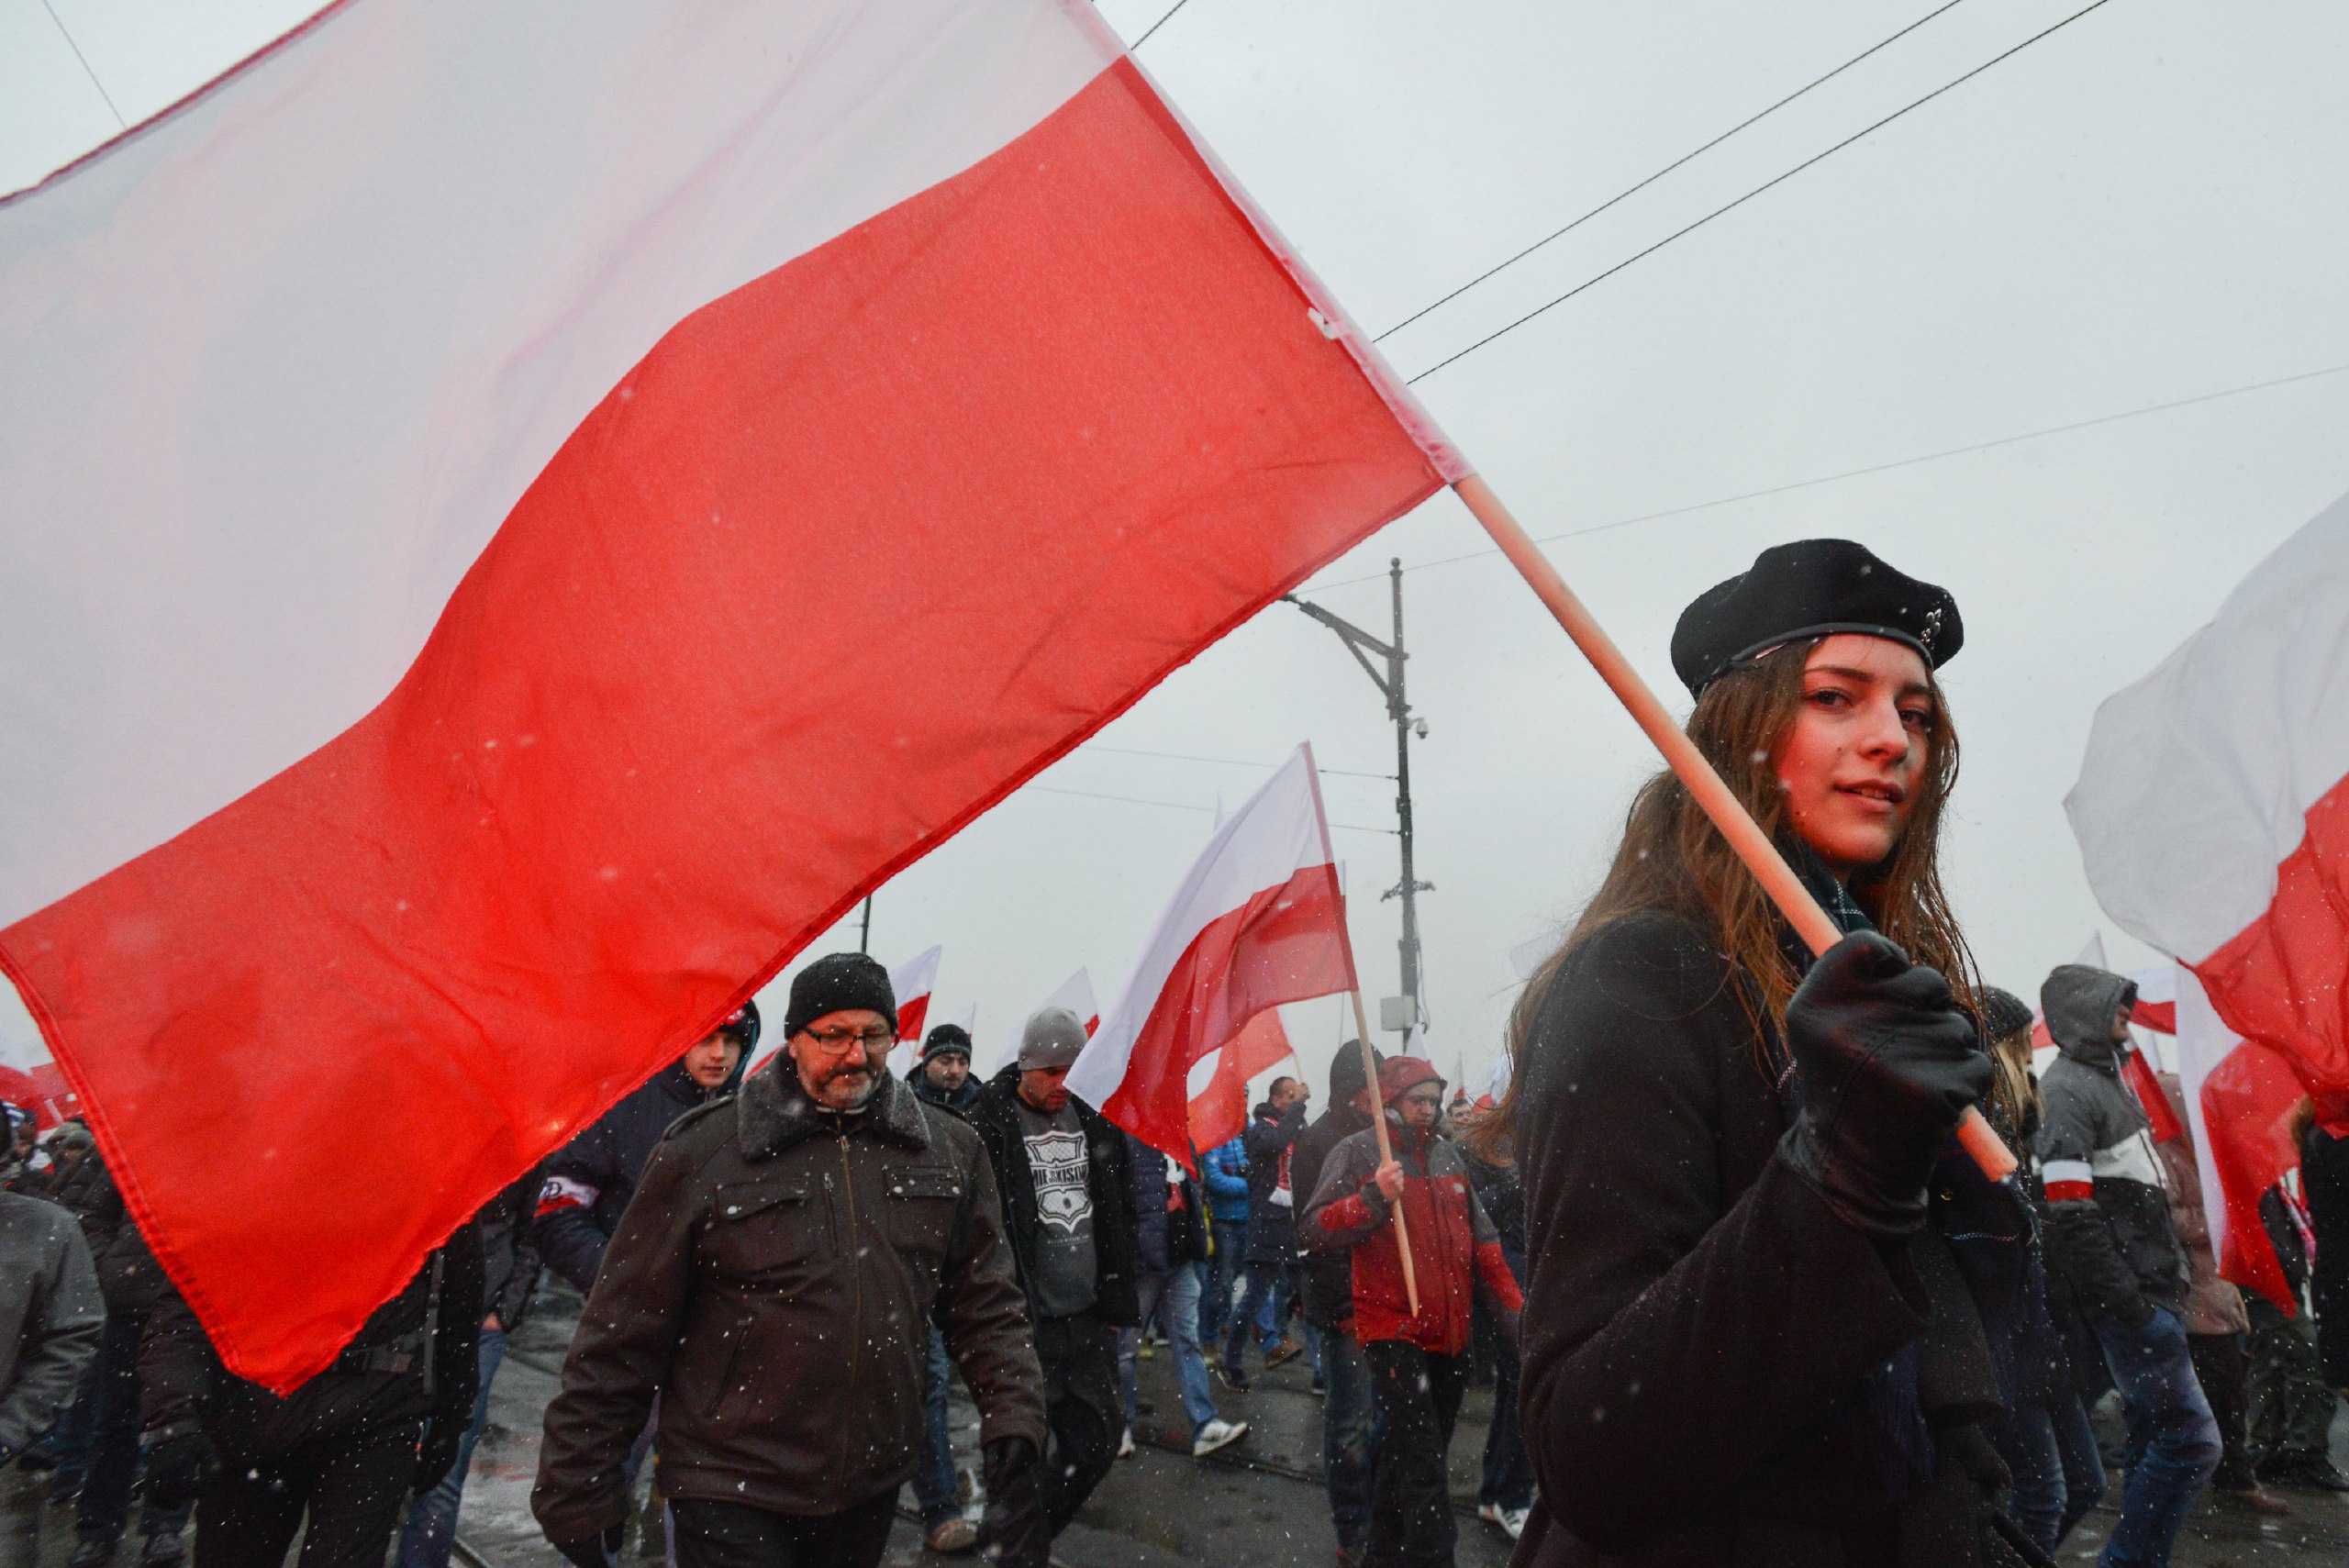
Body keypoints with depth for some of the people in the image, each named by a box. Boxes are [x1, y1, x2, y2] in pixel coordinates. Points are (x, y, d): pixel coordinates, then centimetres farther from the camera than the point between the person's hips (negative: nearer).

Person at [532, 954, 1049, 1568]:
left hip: (871, 1493, 4)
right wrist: (576, 1497, -4)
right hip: (730, 1499, -4)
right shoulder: (701, 1150, -8)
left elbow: (986, 1309, 7)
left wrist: (1013, 1446, -2)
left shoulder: (949, 1151, 2)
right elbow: (624, 1334, -5)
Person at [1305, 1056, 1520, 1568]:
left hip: (1450, 1333, 6)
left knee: (1415, 1453, 15)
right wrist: (1373, 1197, -24)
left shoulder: (1448, 1155, 13)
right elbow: (1316, 1230, -11)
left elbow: (1480, 1237, 18)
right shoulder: (1357, 1153, -5)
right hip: (1392, 1329, -6)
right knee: (1423, 1464, -13)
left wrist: (1510, 1304, 12)